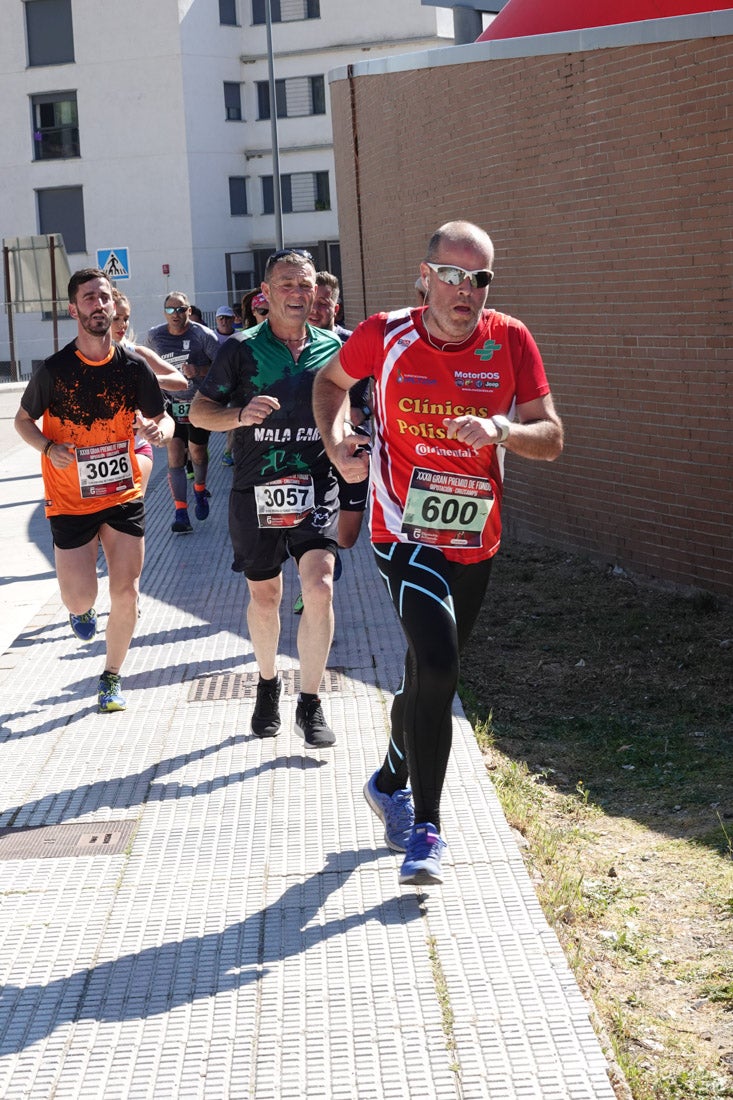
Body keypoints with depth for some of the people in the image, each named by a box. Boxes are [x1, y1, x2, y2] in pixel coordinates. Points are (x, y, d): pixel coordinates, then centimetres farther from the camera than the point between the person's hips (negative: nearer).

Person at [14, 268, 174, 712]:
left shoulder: (134, 366, -6)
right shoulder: (54, 370, -10)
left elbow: (162, 419, 1)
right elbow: (24, 419, 4)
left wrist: (161, 429, -24)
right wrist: (49, 447, -16)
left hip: (124, 496, 1)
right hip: (71, 500, -1)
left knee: (126, 594, 0)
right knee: (81, 599, -4)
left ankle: (112, 677, 22)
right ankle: (82, 609, 36)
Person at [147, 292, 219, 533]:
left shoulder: (203, 335, -11)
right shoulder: (155, 336, 2)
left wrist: (199, 372, -24)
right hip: (172, 403, 2)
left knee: (197, 451, 8)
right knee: (174, 456, -8)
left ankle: (200, 490, 41)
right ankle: (181, 513, -8)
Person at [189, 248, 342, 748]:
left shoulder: (333, 347, 3)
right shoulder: (241, 348, -3)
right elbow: (199, 410, 0)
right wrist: (239, 414, -19)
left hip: (316, 487, 0)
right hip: (256, 492, 0)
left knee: (319, 588, -16)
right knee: (264, 596, 13)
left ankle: (311, 703, -4)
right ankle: (268, 684, 39)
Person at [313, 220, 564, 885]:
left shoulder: (511, 342, -7)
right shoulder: (386, 335, -10)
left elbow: (551, 438, -7)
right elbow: (331, 382, 10)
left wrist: (502, 430, -27)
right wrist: (336, 442, -8)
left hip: (476, 542, 3)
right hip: (405, 536, -3)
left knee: (430, 674, 18)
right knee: (437, 666, -20)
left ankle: (391, 782, 44)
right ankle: (425, 829, -10)